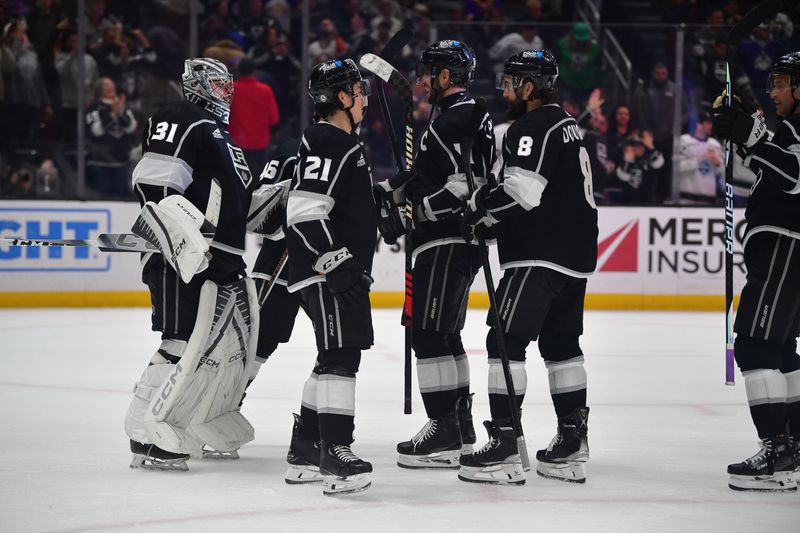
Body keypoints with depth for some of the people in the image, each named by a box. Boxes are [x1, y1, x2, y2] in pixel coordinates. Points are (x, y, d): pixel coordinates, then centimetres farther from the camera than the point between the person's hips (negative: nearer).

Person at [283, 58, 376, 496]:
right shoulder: (326, 143, -14)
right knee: (340, 356, -16)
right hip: (326, 272, -11)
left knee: (338, 356, 18)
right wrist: (334, 261, -26)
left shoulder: (344, 142, 20)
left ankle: (306, 442, 28)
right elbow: (304, 212, -24)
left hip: (342, 269, 11)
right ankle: (335, 456, -22)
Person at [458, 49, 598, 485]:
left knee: (506, 340, -10)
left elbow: (522, 191, -25)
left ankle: (504, 446, -14)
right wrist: (488, 203, 13)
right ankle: (572, 447, 18)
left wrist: (480, 210, -13)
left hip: (540, 256, -10)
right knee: (561, 343, 16)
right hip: (575, 254, 10)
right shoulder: (565, 123, 19)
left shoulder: (533, 127, -13)